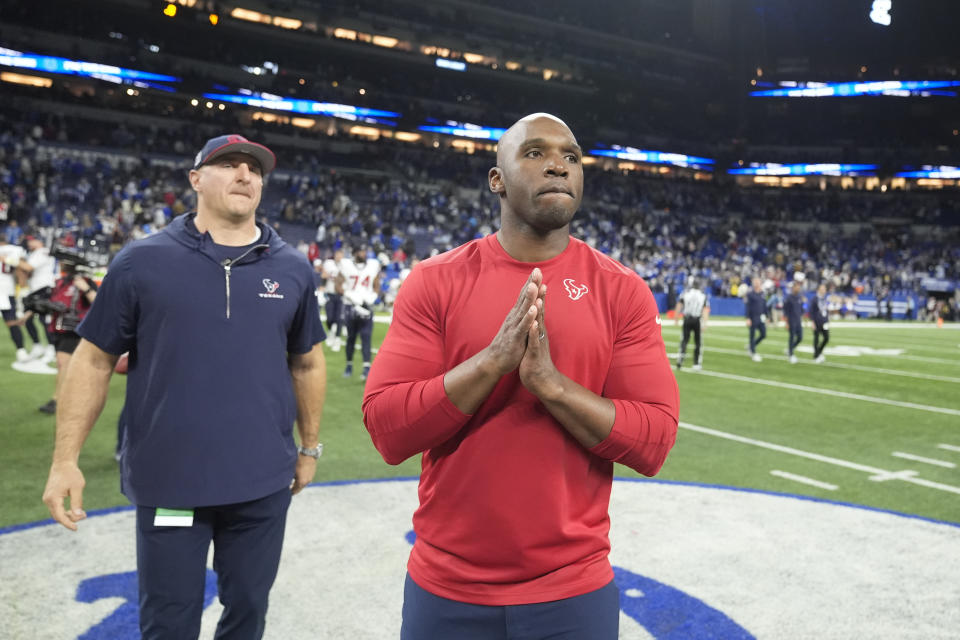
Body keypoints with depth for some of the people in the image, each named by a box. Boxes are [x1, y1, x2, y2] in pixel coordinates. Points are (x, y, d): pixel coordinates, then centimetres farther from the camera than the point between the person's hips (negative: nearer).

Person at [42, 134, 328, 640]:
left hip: (263, 482, 2)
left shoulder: (292, 269, 1)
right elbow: (93, 360, -1)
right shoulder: (143, 262, -5)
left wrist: (309, 446, 12)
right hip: (168, 481, -2)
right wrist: (66, 459, -4)